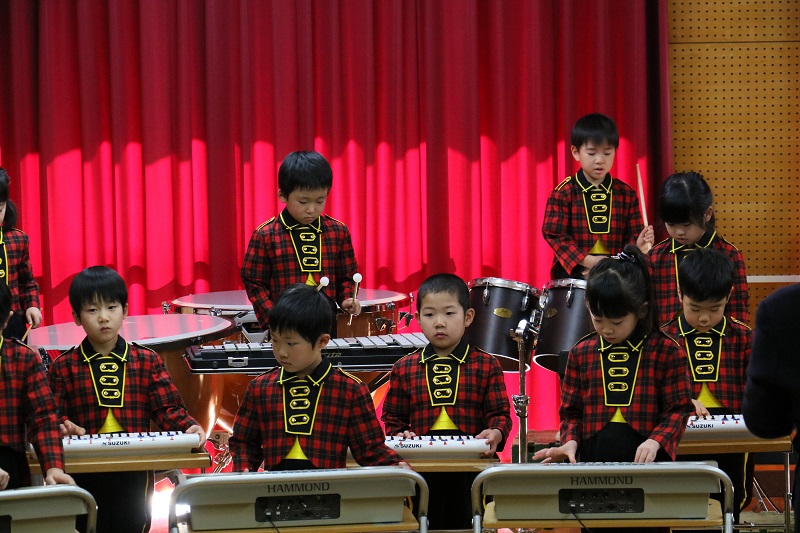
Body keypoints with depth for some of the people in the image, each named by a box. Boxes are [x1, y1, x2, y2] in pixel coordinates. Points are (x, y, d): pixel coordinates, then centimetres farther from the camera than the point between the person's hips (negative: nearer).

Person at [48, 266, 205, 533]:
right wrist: (65, 428, -23)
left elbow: (167, 408, 0)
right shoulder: (64, 367, 3)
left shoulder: (147, 361, 5)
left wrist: (188, 427, -19)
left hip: (135, 474, 1)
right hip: (84, 477, 0)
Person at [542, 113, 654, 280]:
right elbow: (554, 234, -5)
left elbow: (631, 235, 10)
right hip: (573, 274, -2)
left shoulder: (625, 194, 9)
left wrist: (638, 245, -14)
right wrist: (586, 260, -14)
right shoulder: (563, 193, 0)